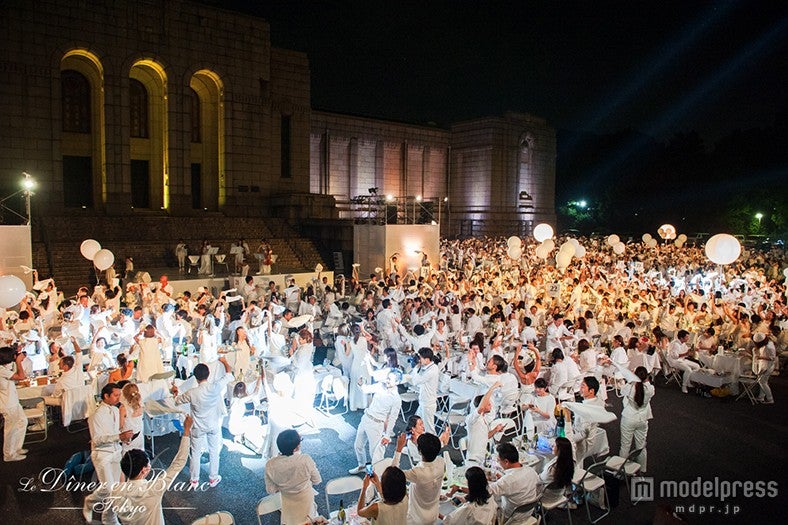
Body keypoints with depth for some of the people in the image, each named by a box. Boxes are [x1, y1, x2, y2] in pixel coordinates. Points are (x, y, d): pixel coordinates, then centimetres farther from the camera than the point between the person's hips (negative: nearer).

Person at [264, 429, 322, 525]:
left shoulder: (270, 465, -28)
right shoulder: (305, 460, -34)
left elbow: (271, 490, -13)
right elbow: (317, 480, -16)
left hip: (288, 504, 1)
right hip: (306, 500, -1)